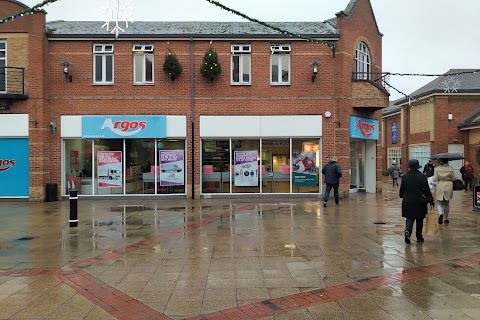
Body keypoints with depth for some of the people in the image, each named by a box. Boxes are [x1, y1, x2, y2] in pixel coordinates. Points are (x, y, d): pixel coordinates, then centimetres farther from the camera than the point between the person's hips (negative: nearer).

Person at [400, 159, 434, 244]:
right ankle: (419, 237, 20)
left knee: (409, 218, 8)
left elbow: (402, 189, 5)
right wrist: (431, 200, 3)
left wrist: (402, 196, 24)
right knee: (419, 219, 13)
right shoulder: (422, 177, -8)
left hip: (408, 202, 1)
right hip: (419, 202, -1)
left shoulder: (405, 176, -2)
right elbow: (427, 190, -6)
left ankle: (408, 231, -19)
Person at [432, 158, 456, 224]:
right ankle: (446, 218, 23)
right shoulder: (450, 169, -6)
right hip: (448, 187, 1)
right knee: (446, 203, 16)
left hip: (440, 187, -1)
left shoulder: (437, 169, -8)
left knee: (439, 202, 9)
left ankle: (440, 213, -20)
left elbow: (435, 179, -8)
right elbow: (453, 178, 0)